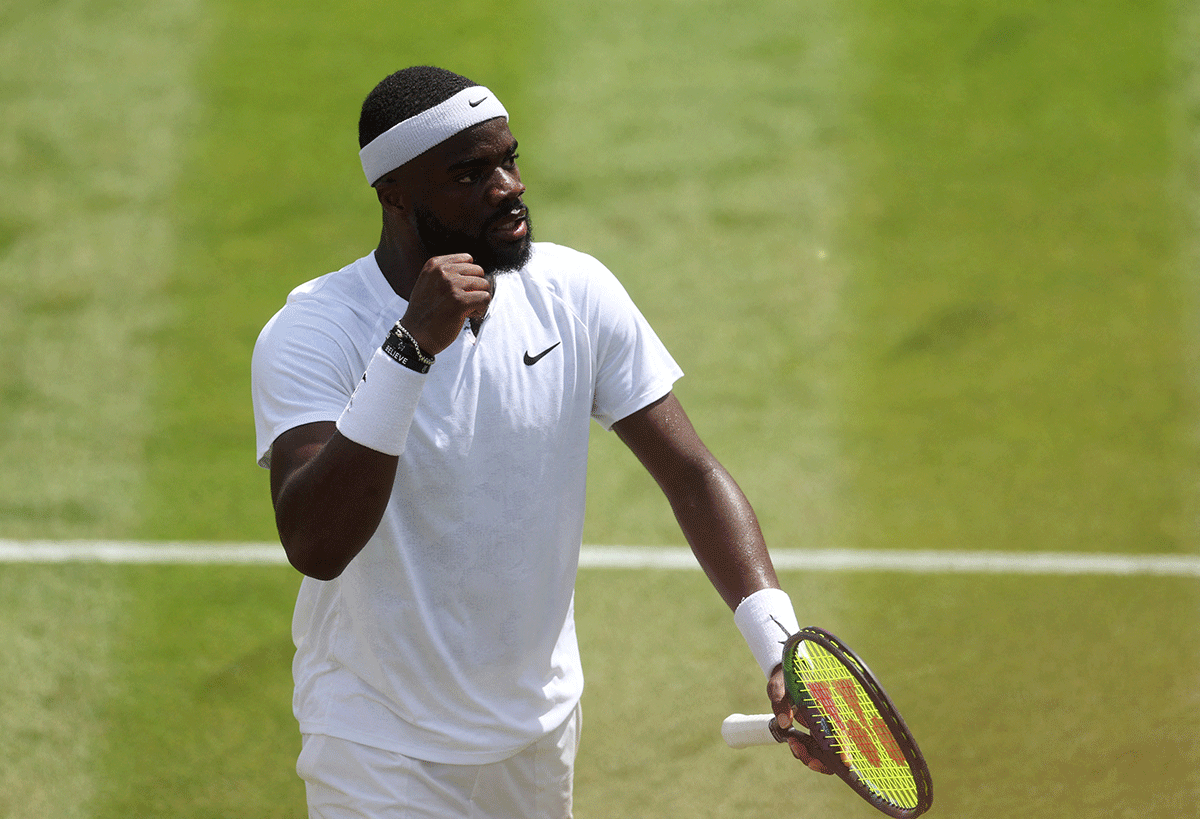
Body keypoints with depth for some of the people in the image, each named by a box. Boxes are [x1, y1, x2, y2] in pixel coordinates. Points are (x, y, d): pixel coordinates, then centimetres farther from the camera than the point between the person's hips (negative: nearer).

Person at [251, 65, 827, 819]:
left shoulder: (577, 292, -8)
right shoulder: (310, 336, -21)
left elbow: (693, 475, -8)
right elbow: (315, 546, -35)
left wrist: (779, 644, -23)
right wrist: (410, 347, -41)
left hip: (542, 724, 4)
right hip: (381, 753, -4)